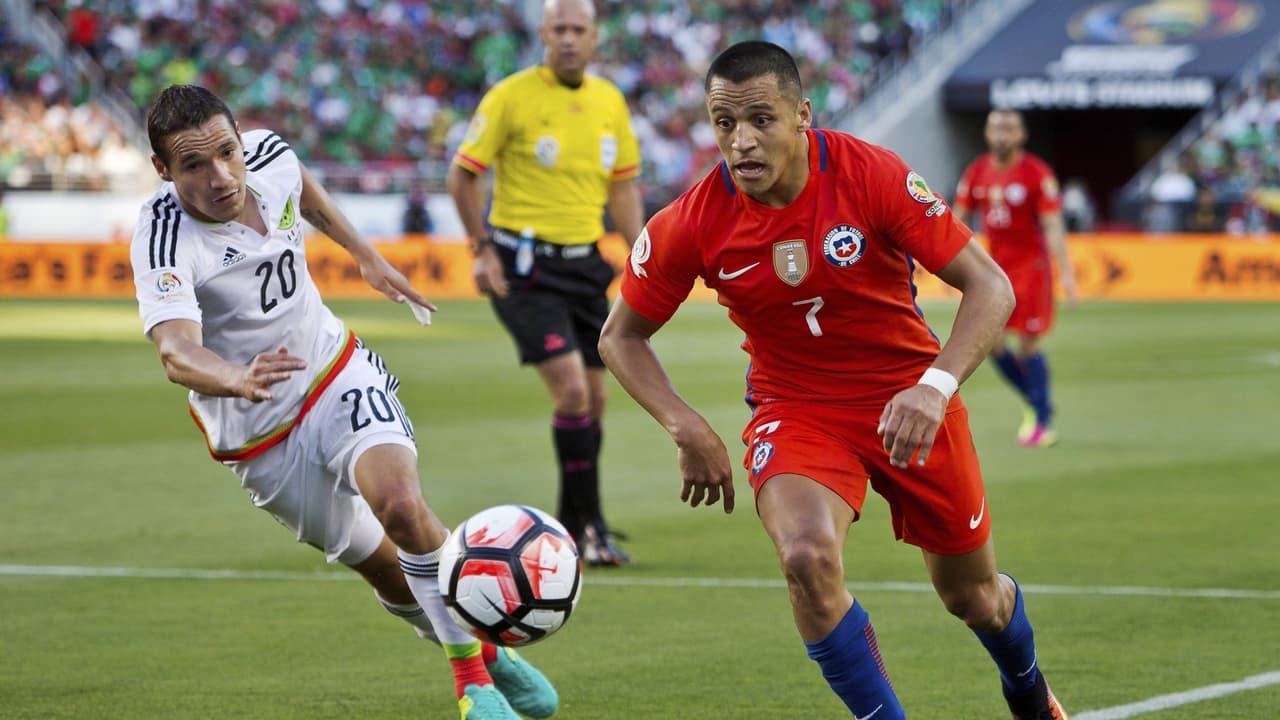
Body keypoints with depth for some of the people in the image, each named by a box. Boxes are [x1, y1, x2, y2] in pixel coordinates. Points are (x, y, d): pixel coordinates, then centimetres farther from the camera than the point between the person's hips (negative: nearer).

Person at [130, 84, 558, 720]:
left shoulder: (268, 155, -13)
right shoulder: (164, 240, -29)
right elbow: (177, 352, -46)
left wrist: (365, 255, 21)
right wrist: (239, 378, -66)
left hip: (340, 375, 3)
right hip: (260, 438, -2)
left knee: (400, 505, -25)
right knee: (386, 569, 7)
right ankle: (481, 660, 34)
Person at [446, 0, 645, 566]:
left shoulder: (609, 101, 6)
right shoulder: (511, 97, -10)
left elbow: (622, 183, 17)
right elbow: (462, 174, -3)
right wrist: (482, 249, -10)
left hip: (585, 264, 6)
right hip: (524, 268, -6)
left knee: (593, 399, 8)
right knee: (571, 390, -17)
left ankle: (569, 528, 25)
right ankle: (592, 526, -9)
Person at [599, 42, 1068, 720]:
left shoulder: (873, 175, -22)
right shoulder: (690, 224, -16)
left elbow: (990, 288, -19)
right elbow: (621, 337, -1)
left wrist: (936, 387, -35)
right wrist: (687, 429, -16)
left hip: (909, 403, 0)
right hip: (794, 406, 0)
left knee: (974, 597, 13)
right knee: (807, 560, -30)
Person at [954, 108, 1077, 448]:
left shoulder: (1037, 174, -10)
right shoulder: (977, 172, 4)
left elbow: (1053, 226, -13)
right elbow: (957, 219, 10)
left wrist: (1065, 273, -20)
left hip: (1030, 265, -5)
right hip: (994, 265, 5)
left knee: (1028, 345, -6)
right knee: (990, 342, 0)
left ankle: (1042, 424, 4)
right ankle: (1035, 403, 21)